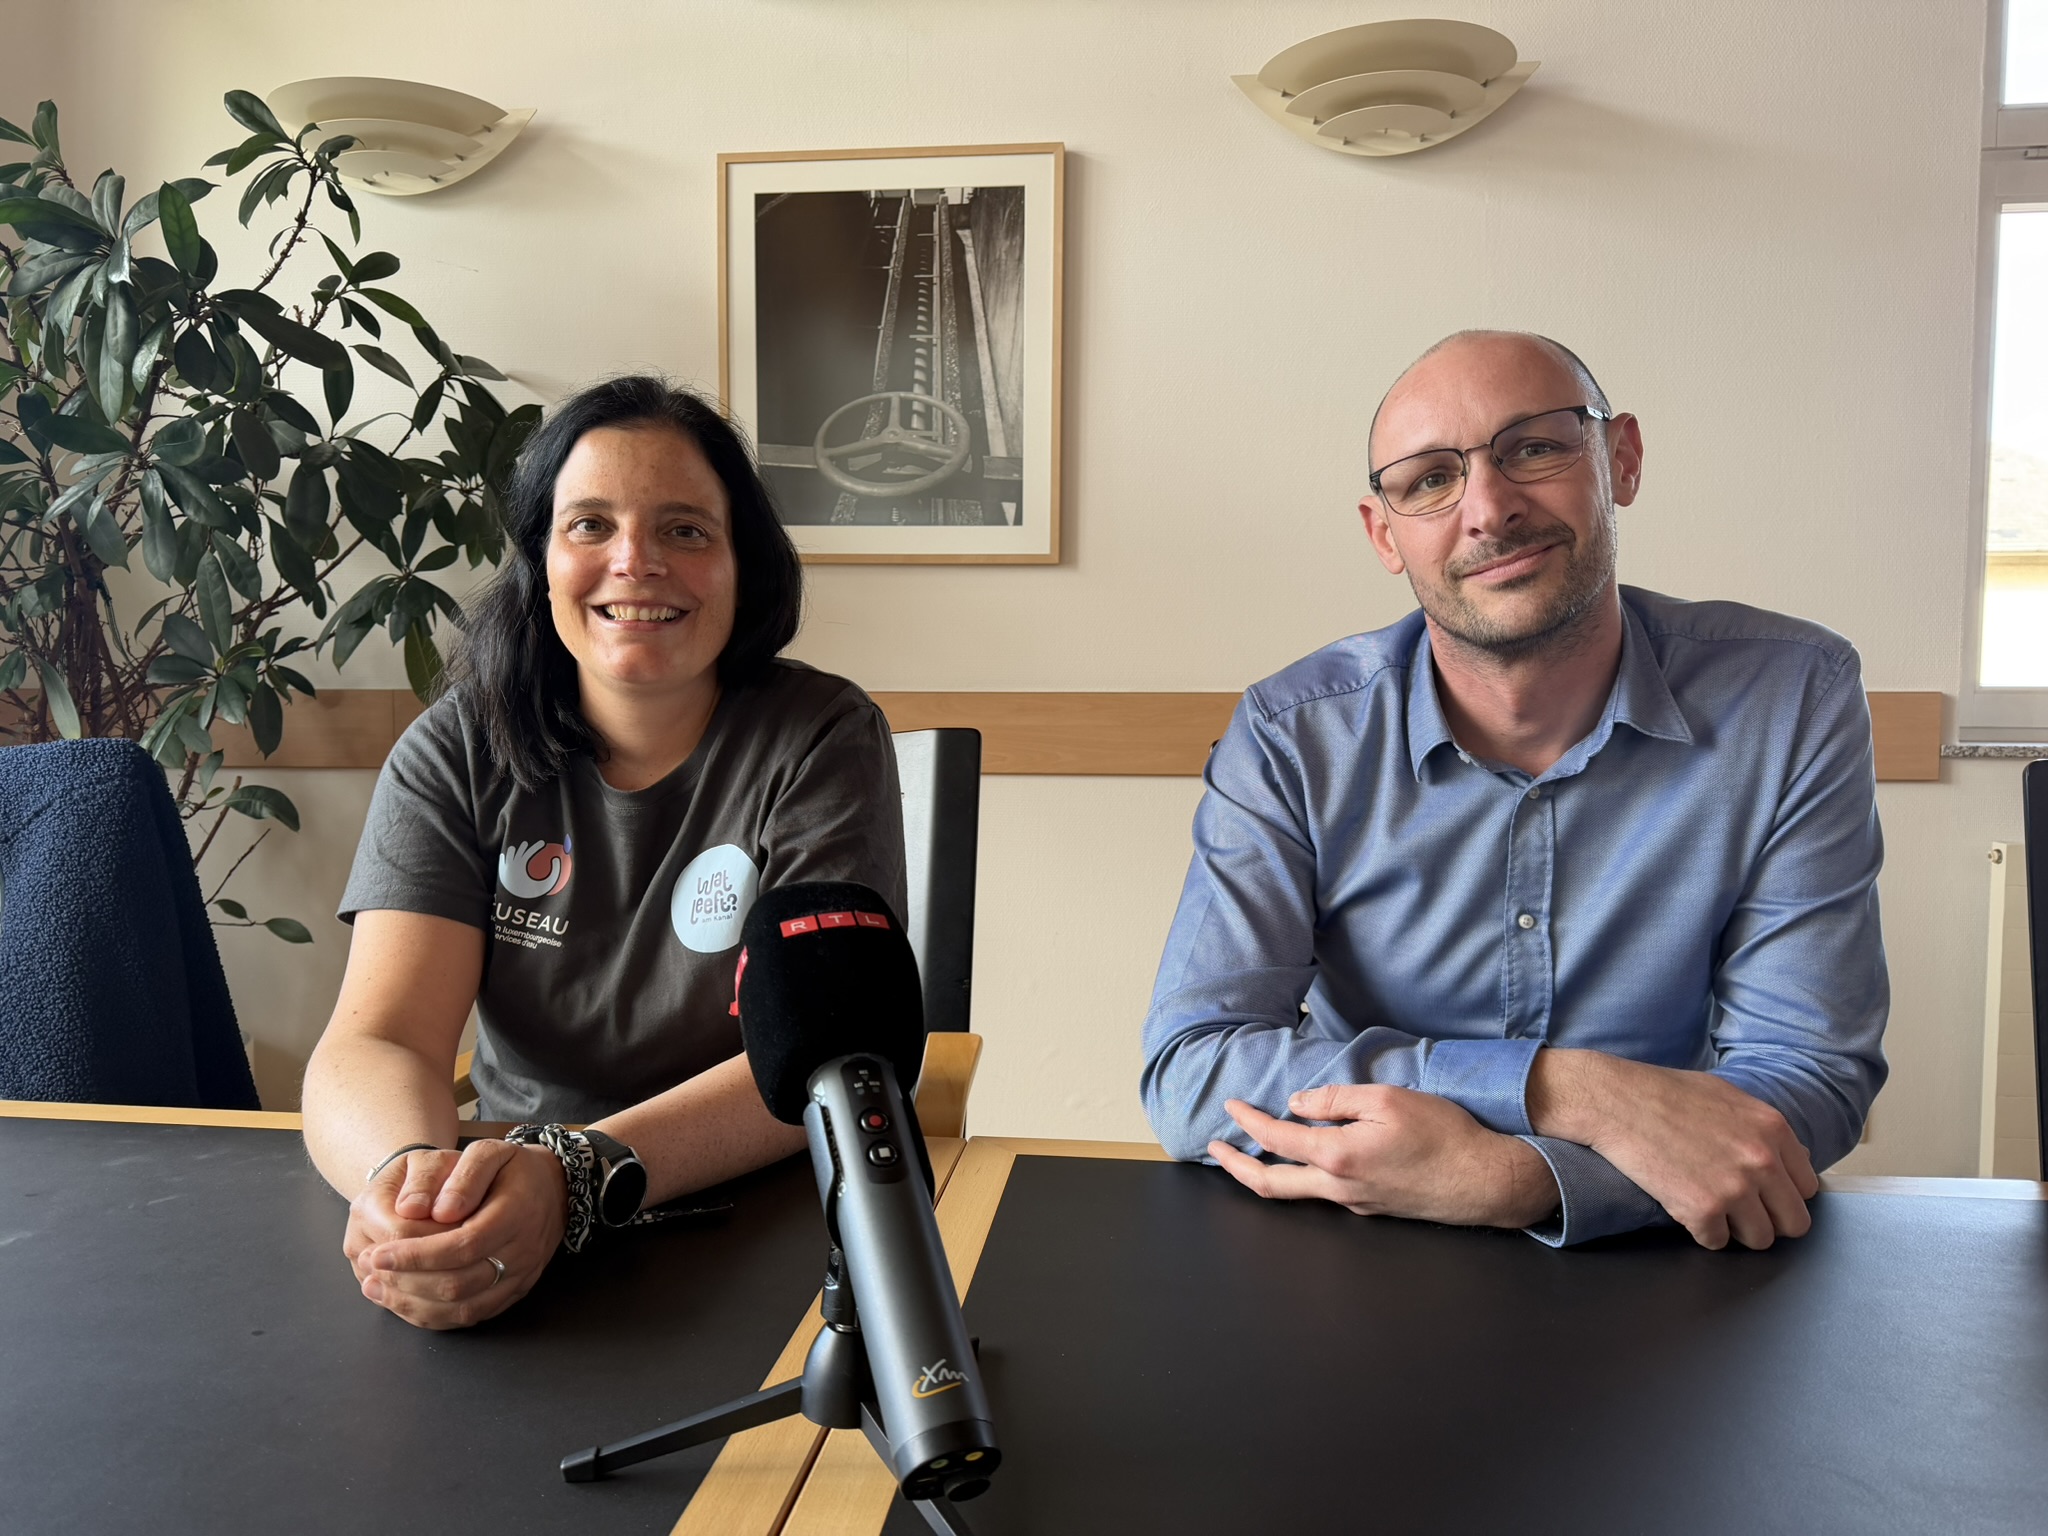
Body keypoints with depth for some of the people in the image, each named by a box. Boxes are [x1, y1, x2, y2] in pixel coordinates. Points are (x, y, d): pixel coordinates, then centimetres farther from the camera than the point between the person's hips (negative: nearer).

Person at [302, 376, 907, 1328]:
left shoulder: (822, 739, -8)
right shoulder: (457, 752, 0)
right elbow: (376, 1041, -11)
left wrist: (574, 1176, -33)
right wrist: (407, 1171, -34)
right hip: (505, 1225, 2)